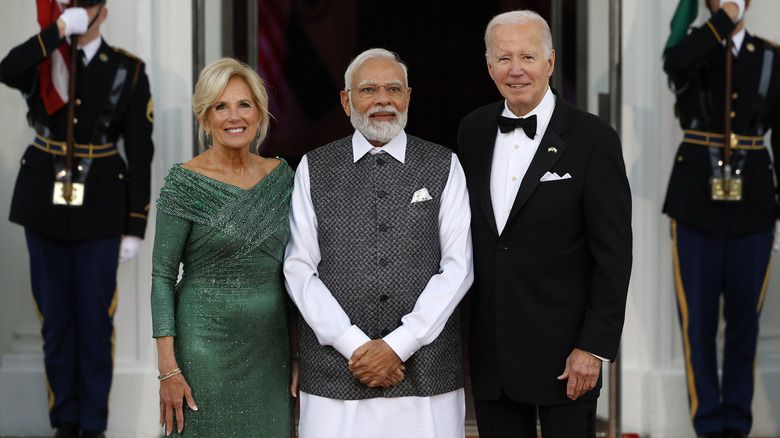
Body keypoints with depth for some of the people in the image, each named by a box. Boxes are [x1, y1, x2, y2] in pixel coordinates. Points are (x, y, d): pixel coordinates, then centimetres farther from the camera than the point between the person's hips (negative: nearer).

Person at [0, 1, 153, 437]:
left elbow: (140, 153, -4)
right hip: (45, 200, 2)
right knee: (55, 314, 7)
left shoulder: (129, 71, -4)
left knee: (96, 317, 1)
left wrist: (135, 229, -7)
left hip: (100, 205, -2)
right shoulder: (41, 61, 1)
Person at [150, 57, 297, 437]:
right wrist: (168, 368, -13)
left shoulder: (281, 175, 5)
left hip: (270, 346, 4)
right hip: (206, 345, -4)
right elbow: (162, 275, -7)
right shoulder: (184, 183, -8)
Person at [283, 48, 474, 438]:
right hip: (335, 371, 0)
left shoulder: (444, 167, 6)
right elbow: (299, 270, 1)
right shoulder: (313, 169, 7)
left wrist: (397, 345, -10)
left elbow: (457, 269, -1)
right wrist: (355, 345, -9)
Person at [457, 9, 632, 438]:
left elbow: (613, 254, -9)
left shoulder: (592, 138, -8)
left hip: (562, 351, -4)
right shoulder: (473, 130, 7)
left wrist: (594, 347, -13)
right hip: (489, 351, 4)